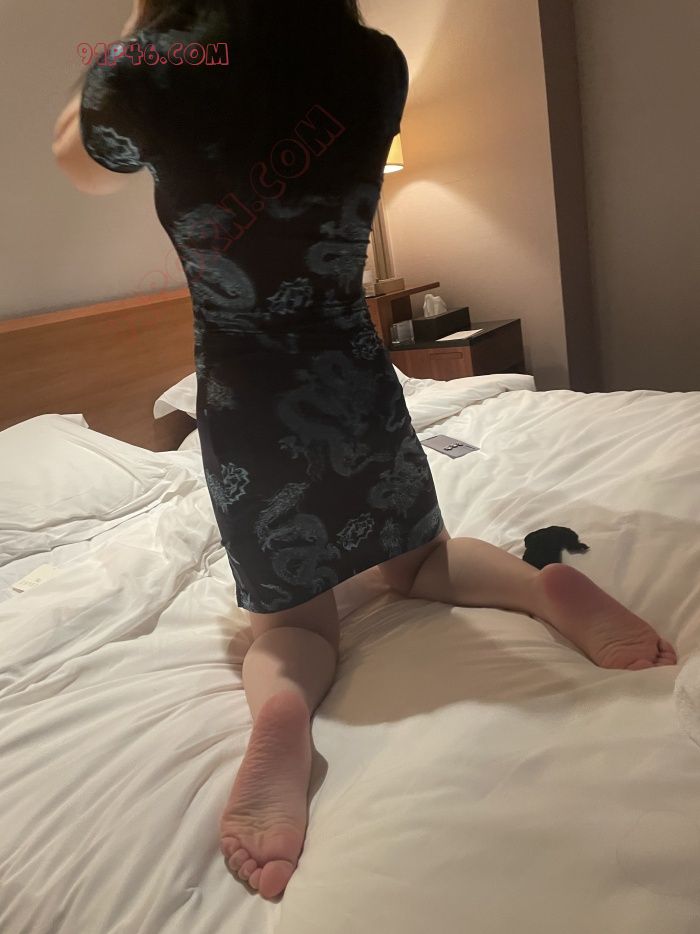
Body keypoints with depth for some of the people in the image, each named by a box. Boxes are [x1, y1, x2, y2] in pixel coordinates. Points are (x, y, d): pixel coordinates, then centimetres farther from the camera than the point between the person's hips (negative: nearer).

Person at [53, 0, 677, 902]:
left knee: (292, 622, 15)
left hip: (243, 406, -2)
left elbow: (74, 160, 12)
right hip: (359, 381, 3)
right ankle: (543, 581, -4)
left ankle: (282, 710, -20)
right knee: (421, 564, 26)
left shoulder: (153, 80, -12)